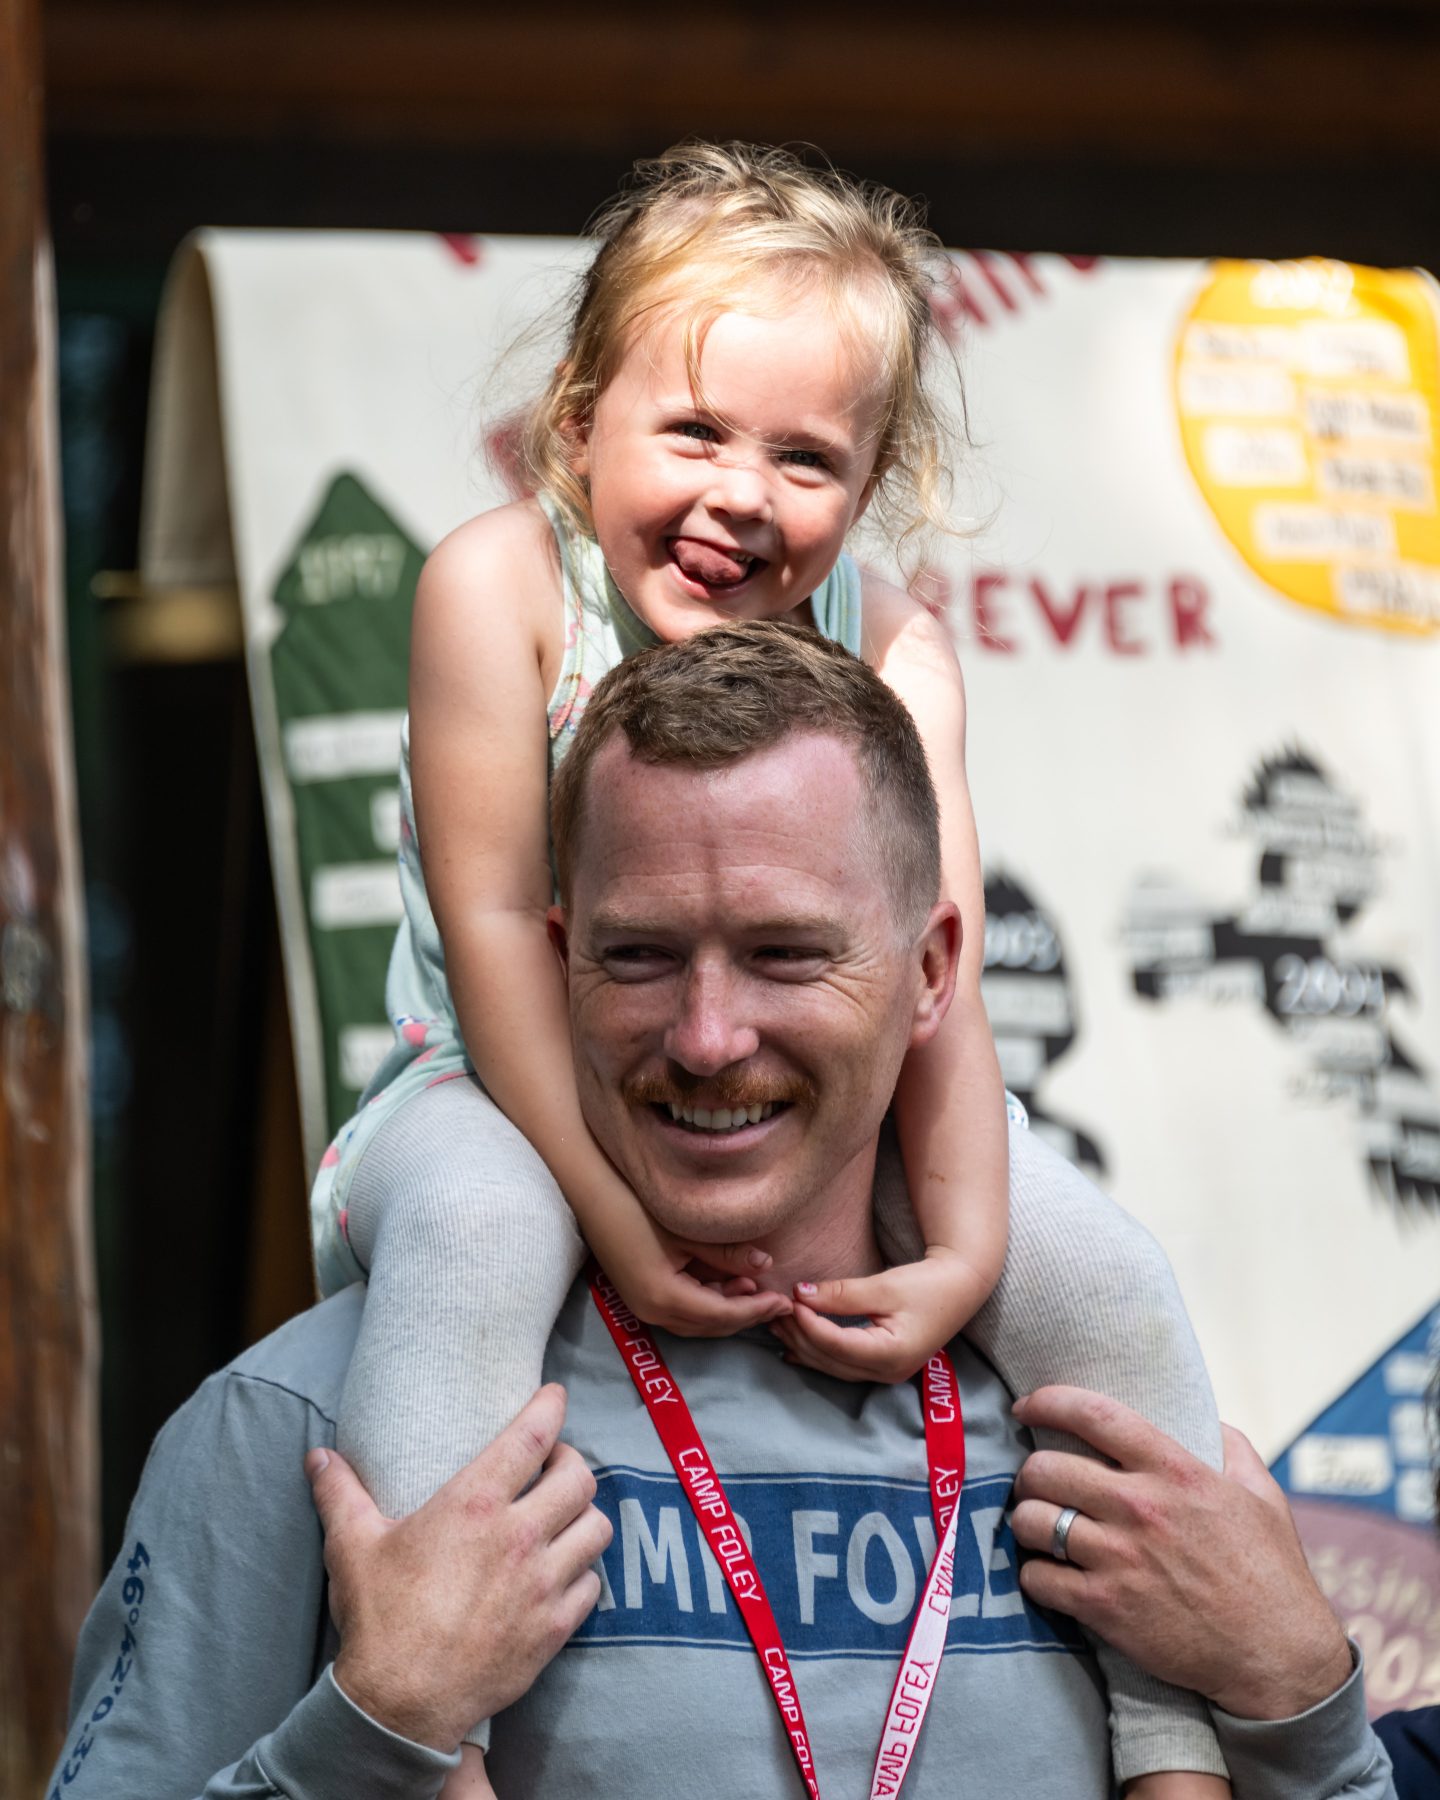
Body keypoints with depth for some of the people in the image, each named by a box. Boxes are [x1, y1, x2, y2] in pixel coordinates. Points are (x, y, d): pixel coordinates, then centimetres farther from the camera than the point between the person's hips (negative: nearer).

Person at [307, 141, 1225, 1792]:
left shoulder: (889, 651, -8)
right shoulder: (501, 583, -15)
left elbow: (936, 969, -15)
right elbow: (495, 926, -20)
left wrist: (963, 1248, -30)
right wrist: (615, 1211, -29)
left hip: (800, 1131, 3)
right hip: (500, 1099, -3)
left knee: (1100, 1274, -14)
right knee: (476, 1226, -37)